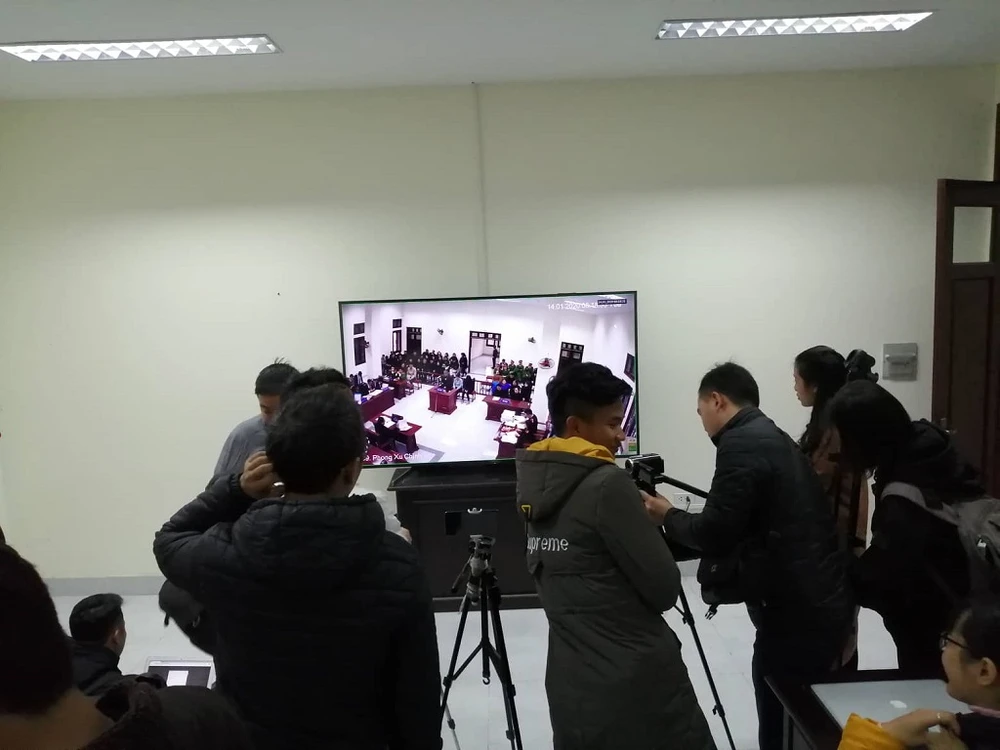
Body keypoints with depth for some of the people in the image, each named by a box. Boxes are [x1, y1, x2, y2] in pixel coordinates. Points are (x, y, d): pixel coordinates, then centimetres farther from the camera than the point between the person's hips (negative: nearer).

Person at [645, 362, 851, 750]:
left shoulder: (740, 444, -14)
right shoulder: (776, 439, 15)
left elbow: (716, 532, -19)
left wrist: (667, 516, -2)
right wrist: (677, 517, 18)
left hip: (797, 615, -9)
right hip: (822, 606, 9)